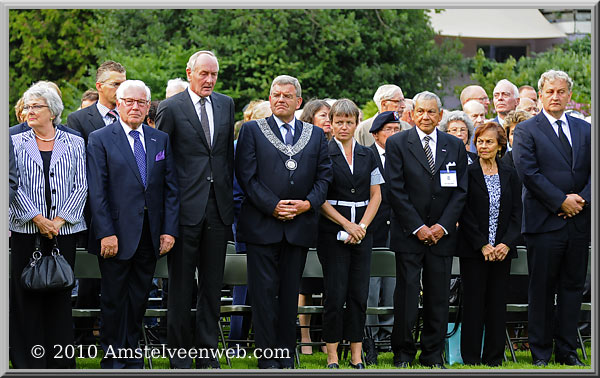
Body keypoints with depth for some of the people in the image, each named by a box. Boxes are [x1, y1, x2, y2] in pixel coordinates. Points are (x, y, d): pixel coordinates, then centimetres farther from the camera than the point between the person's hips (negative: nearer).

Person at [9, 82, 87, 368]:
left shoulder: (74, 144, 7)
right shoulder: (16, 143, 7)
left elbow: (81, 186, 1)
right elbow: (14, 186, -1)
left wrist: (58, 220, -9)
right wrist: (37, 218, -12)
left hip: (64, 229, 0)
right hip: (26, 228, 0)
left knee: (60, 296, 2)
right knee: (27, 296, 0)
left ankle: (61, 363, 8)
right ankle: (28, 362, 5)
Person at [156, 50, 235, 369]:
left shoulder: (226, 104, 11)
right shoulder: (170, 108, -4)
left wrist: (229, 196, 12)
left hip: (218, 207, 4)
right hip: (185, 207, -4)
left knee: (212, 285, 9)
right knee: (181, 286, 3)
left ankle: (206, 352, 16)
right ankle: (179, 354, 10)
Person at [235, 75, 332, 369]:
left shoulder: (316, 135, 13)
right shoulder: (252, 130, 5)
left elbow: (324, 176, 9)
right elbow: (246, 175, -4)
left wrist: (308, 203, -8)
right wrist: (272, 206, -12)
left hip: (300, 225, 3)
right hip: (262, 225, -2)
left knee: (290, 292, 6)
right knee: (264, 291, -4)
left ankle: (286, 354, 12)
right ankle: (267, 357, 1)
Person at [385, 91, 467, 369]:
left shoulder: (455, 146, 9)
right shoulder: (397, 143, 0)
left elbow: (461, 191, 6)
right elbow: (396, 190, -5)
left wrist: (443, 226, -6)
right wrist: (417, 227, -10)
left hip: (442, 234, 2)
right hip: (408, 233, -2)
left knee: (438, 297, 4)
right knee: (406, 294, -2)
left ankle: (433, 355, 13)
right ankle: (403, 354, 9)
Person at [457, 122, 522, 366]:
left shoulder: (510, 175, 9)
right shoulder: (468, 173, -1)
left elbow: (517, 213, 6)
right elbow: (465, 214, -6)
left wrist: (507, 243, -9)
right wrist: (482, 245, -13)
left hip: (503, 249, 3)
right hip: (473, 250, -3)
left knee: (497, 303, 5)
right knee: (473, 302, -2)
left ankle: (494, 359, 11)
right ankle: (471, 359, 4)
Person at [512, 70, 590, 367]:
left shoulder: (585, 130, 13)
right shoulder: (526, 130, 0)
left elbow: (593, 169, 8)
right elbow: (528, 172, -10)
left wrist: (582, 198, -9)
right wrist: (561, 201, -14)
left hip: (578, 220, 4)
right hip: (544, 220, -4)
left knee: (573, 286, 7)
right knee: (542, 289, 2)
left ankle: (567, 350, 14)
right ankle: (541, 352, 9)